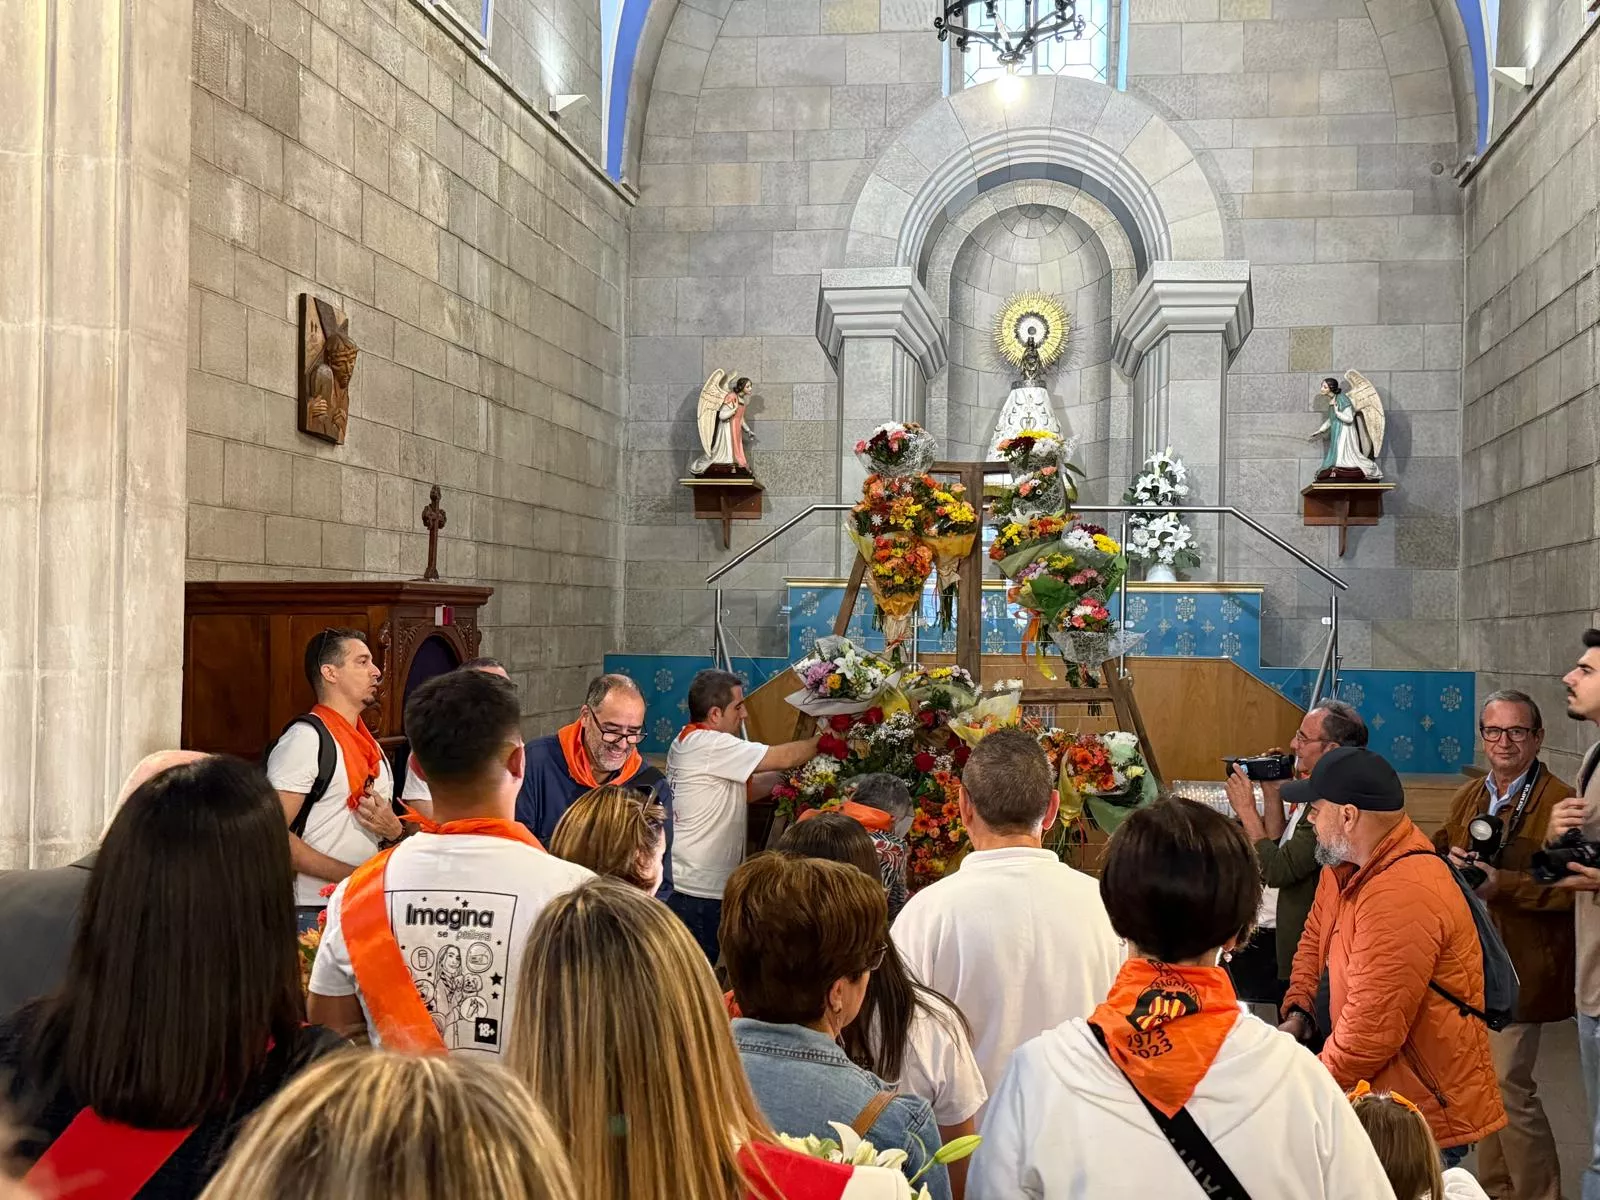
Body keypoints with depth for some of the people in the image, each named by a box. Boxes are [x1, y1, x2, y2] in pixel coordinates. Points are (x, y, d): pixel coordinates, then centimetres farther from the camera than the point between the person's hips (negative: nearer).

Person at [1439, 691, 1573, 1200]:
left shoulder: (1558, 802, -12)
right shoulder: (1468, 796, 12)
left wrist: (1503, 885, -26)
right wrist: (1451, 862, -1)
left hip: (1517, 966, -7)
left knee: (1509, 1085, -5)